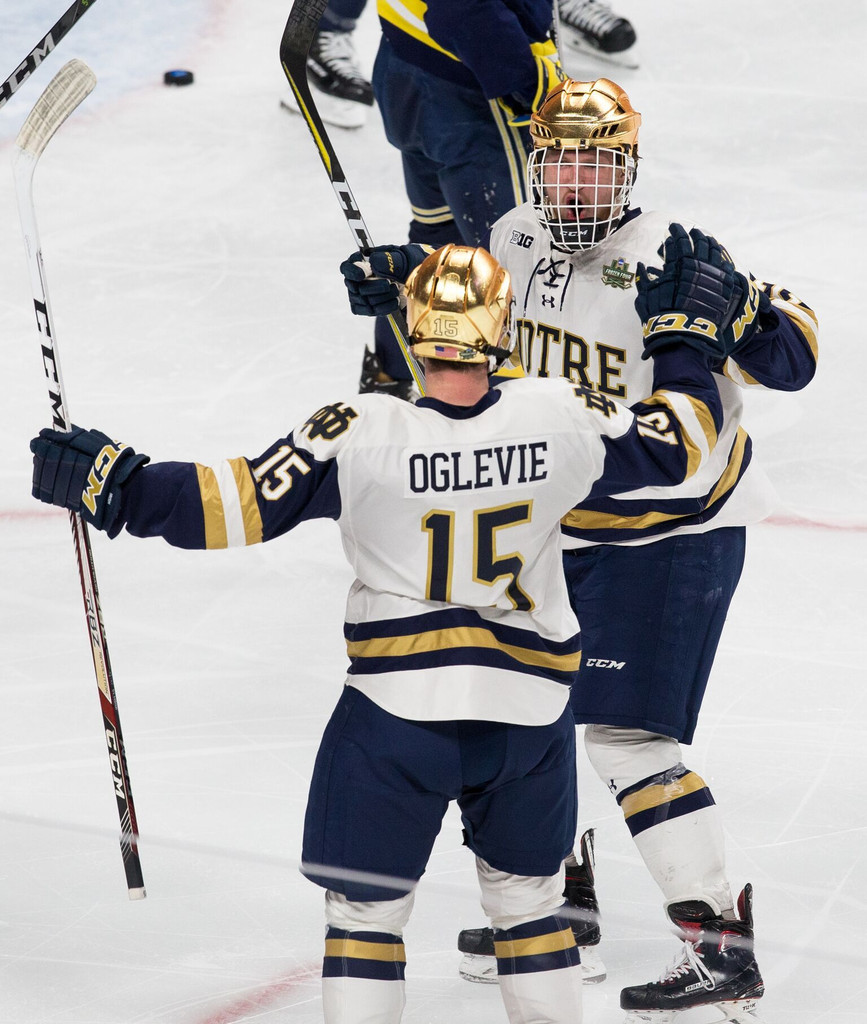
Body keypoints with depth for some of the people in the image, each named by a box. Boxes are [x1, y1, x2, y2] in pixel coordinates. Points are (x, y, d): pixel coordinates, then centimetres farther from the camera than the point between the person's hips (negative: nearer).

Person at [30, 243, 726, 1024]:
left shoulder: (360, 434, -15)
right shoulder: (561, 419, -9)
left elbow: (237, 507, -15)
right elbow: (682, 444, 5)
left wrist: (114, 484, -5)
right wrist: (682, 338, 22)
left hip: (398, 707, -2)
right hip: (530, 708, 3)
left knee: (366, 903, 10)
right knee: (528, 898, 21)